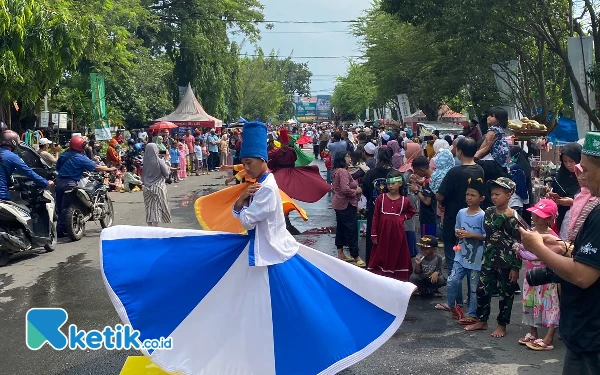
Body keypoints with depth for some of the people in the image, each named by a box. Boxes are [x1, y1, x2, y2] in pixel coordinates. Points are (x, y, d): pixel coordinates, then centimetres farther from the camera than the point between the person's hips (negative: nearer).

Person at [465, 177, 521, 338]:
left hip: (506, 262, -5)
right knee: (482, 289, 9)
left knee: (506, 293, 7)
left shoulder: (514, 217, -12)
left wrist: (516, 267, -12)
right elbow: (488, 229, -5)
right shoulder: (489, 212, 6)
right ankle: (482, 320, 25)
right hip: (489, 259, 6)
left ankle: (502, 324, 21)